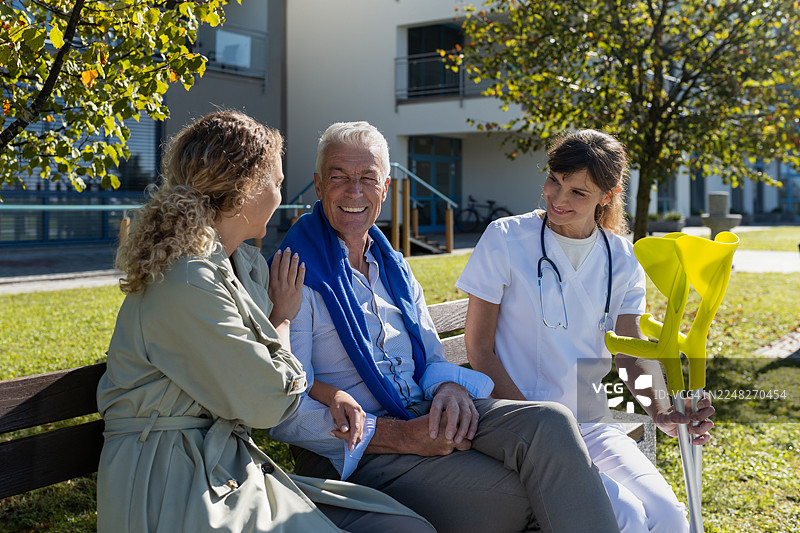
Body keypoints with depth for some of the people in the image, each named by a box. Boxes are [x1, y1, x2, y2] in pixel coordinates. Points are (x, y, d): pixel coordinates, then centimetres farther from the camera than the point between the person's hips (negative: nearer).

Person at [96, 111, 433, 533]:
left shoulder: (244, 263, 10)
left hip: (227, 466, 9)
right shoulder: (188, 284, -20)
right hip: (174, 492, -9)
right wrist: (283, 318, 3)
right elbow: (269, 401, -14)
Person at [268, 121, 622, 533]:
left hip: (426, 418, 6)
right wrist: (403, 436, -20)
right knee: (521, 495, -26)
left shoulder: (393, 268, 16)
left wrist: (451, 389, -7)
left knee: (548, 422, -22)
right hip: (352, 452, -6)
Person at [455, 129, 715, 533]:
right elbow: (478, 348, -8)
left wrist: (661, 410, -20)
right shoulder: (506, 239, -8)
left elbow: (632, 352, 2)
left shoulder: (620, 258, 4)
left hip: (591, 426, 4)